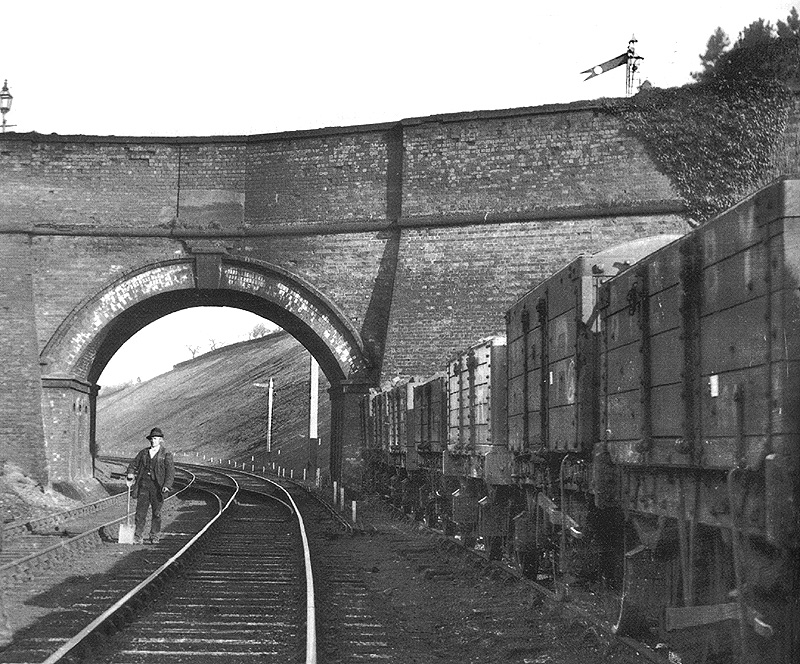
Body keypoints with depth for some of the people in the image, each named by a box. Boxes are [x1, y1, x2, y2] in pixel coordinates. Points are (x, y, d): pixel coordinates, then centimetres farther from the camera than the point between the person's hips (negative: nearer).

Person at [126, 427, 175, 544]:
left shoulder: (166, 455, 2)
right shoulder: (143, 453, 14)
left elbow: (170, 471, -6)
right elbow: (133, 465, 20)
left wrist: (167, 485, -20)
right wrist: (131, 473, -2)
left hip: (157, 486, -2)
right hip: (143, 485, 2)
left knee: (156, 512, 4)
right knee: (140, 511, -3)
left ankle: (155, 536, 15)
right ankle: (137, 537, -1)